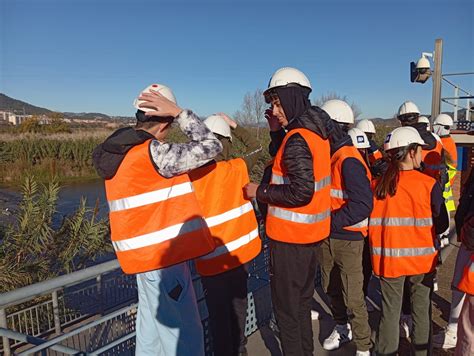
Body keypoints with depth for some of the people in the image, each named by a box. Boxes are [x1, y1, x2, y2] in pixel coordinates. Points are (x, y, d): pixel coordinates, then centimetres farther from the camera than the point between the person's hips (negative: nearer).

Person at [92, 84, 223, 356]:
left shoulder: (121, 150, 8)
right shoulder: (152, 152, -21)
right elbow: (210, 147, -17)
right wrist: (179, 112, -14)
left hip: (146, 251, 10)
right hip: (161, 254, -10)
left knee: (153, 323, 24)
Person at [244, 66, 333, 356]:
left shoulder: (297, 138, -21)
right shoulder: (317, 132, 7)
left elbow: (301, 191, -27)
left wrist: (260, 191, -17)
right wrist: (278, 131, 8)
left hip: (290, 235, -10)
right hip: (310, 232, 10)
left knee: (287, 306, 6)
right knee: (302, 299, 23)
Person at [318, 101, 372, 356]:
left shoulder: (349, 160, -21)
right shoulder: (328, 155, 5)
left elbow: (363, 205, -26)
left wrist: (330, 222, -24)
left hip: (347, 238, -8)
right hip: (327, 236, 8)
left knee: (352, 296, 4)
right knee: (331, 288, 21)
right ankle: (342, 328, 43)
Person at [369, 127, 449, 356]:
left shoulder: (378, 185, -8)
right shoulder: (429, 184, -13)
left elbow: (372, 223, -2)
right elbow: (441, 225, -6)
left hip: (389, 259, 2)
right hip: (421, 258, -1)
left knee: (389, 311, 15)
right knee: (422, 311, 17)